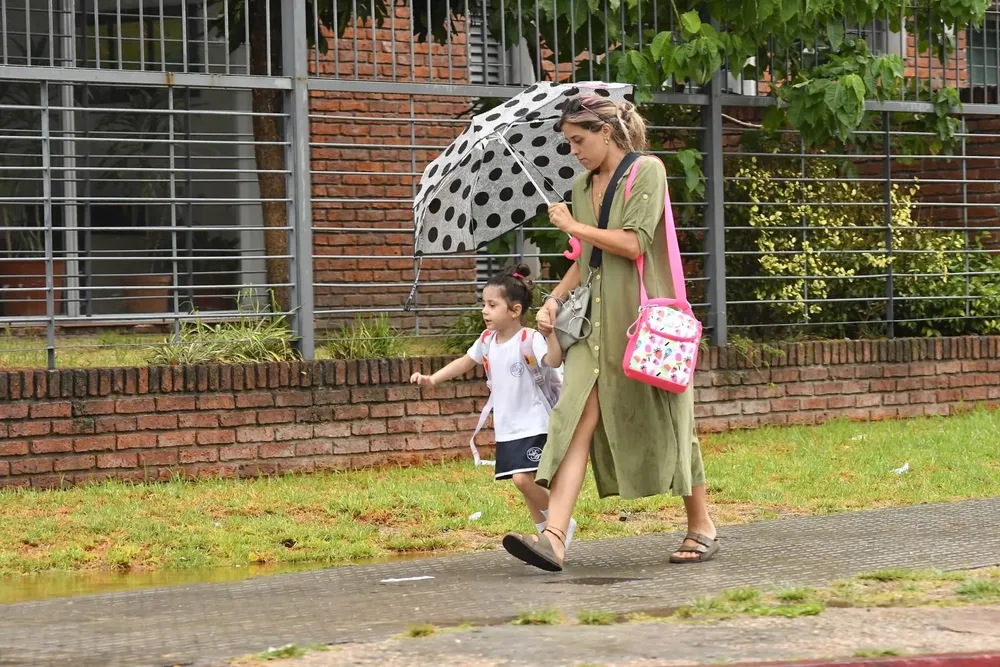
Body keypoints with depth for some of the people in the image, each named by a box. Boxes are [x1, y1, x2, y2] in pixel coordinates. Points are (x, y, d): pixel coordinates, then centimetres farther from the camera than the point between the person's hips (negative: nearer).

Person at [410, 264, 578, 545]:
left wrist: (550, 333, -47)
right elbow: (466, 362, 21)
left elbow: (554, 361, -33)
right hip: (506, 429, 8)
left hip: (532, 425, -8)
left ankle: (563, 524, 0)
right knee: (523, 483, 9)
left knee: (524, 479, -19)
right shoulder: (487, 341, 6)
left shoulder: (529, 340, -17)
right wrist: (432, 379, 15)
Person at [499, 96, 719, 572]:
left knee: (666, 424, 4)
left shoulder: (647, 171, -6)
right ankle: (554, 536, -21)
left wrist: (574, 226, -6)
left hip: (641, 318, -6)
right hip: (596, 319, 6)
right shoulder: (582, 186, 15)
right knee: (577, 418, -10)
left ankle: (701, 527, 21)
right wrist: (555, 298, 7)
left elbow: (633, 243, -16)